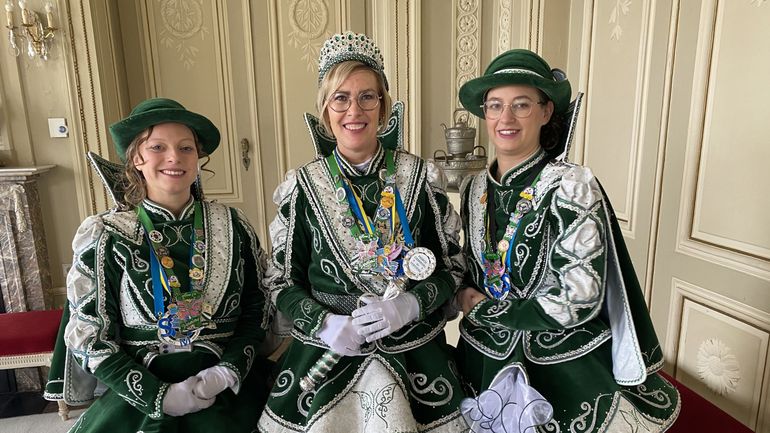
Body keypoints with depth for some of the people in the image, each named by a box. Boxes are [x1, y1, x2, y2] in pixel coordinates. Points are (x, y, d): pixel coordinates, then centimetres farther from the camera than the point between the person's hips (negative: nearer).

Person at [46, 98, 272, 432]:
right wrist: (159, 397, -10)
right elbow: (90, 337, 0)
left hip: (227, 382, 0)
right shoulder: (104, 236, -2)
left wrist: (228, 371, -10)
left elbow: (258, 309, 4)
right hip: (138, 388, 0)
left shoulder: (232, 226, 0)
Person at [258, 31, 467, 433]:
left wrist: (407, 306, -17)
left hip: (414, 353, 0)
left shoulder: (421, 177, -7)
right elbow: (281, 281, 0)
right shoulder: (302, 187, -6)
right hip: (326, 354, 0)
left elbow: (453, 266, -1)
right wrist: (324, 325, -16)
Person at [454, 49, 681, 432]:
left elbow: (578, 300, -22)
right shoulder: (474, 189, -2)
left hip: (563, 370, -4)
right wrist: (463, 298, -9)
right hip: (486, 359, 5)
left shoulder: (570, 186, -18)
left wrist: (484, 309, -14)